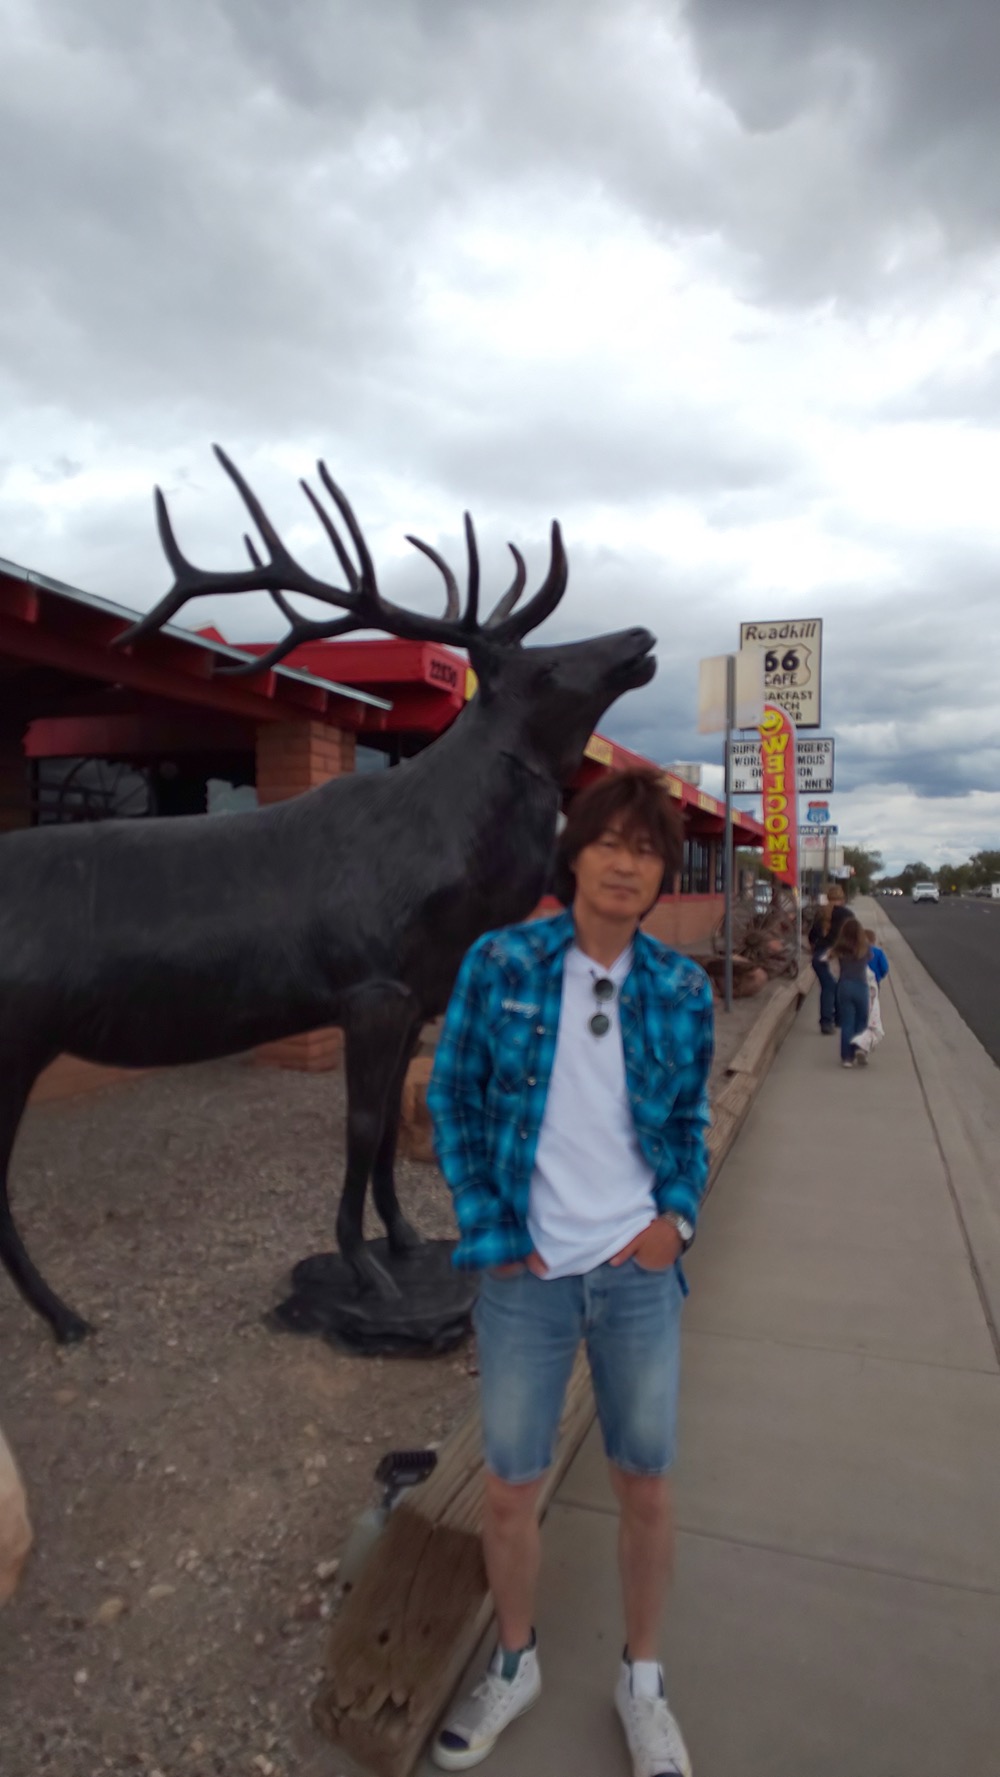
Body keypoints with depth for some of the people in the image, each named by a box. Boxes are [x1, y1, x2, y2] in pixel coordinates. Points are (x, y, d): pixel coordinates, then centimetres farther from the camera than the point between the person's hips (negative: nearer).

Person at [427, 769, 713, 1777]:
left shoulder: (681, 988, -3)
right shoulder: (499, 964, -10)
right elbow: (452, 1101, -4)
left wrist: (680, 1213, -4)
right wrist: (491, 1234, -7)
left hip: (640, 1273, 2)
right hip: (526, 1276, -1)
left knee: (645, 1485, 16)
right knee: (510, 1487, 15)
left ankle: (643, 1682, 44)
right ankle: (514, 1667, 45)